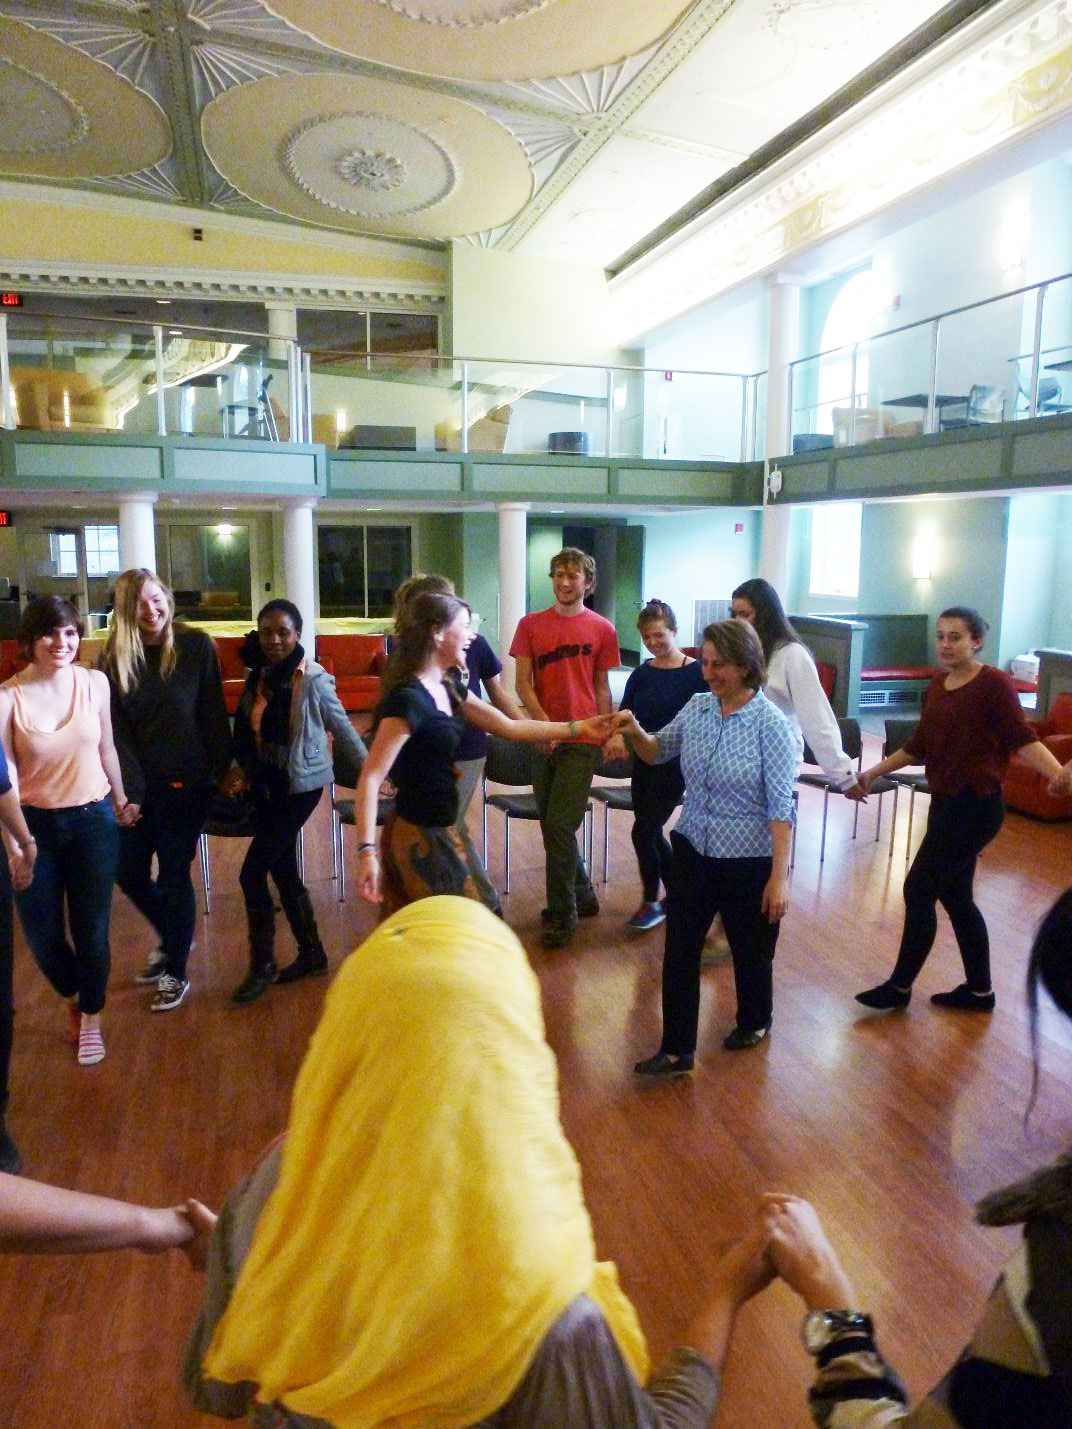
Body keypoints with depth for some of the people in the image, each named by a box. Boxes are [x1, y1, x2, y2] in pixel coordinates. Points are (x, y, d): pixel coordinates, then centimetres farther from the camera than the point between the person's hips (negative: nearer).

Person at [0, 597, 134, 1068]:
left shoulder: (94, 683, -5)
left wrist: (121, 802, 18)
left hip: (94, 820, 1)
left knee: (91, 929, 6)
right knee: (42, 934, 8)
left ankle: (91, 1018, 31)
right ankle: (72, 1000, 41)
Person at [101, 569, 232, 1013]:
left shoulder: (196, 646, -7)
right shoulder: (113, 657, -1)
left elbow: (213, 714, -4)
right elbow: (117, 730, -4)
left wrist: (224, 770, -7)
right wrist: (131, 788, -11)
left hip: (187, 781, -3)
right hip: (137, 783, 4)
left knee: (173, 876, 3)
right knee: (128, 872, 12)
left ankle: (176, 973, 21)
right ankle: (170, 938, 40)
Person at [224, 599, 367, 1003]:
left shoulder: (313, 679, -16)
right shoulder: (260, 675, 3)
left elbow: (343, 728, -8)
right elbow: (249, 731, 11)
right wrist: (241, 771, -2)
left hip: (300, 786, -7)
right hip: (267, 784, 7)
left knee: (252, 873, -5)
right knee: (283, 871, 14)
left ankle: (263, 964, 12)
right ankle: (312, 953, 30)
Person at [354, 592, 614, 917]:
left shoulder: (447, 687, 7)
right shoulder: (407, 699, -21)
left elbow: (509, 726, 14)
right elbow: (370, 779, -24)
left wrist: (577, 728, 14)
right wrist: (367, 851, -32)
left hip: (439, 830, 9)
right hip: (421, 837, -9)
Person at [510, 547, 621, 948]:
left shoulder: (602, 630, 1)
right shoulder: (531, 625, 4)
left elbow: (602, 688, 6)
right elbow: (523, 683, -1)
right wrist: (544, 723, -14)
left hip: (581, 739, -3)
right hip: (543, 738, 3)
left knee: (559, 825, -8)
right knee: (552, 825, 12)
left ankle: (562, 914, 6)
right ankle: (583, 896, 33)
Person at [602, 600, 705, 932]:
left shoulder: (696, 672, -11)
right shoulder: (641, 674, 4)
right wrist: (615, 736, -15)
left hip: (674, 766, -5)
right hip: (643, 763, 6)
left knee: (643, 832, -5)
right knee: (653, 834, 12)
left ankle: (651, 902, 16)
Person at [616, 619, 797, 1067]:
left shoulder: (771, 724, -17)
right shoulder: (697, 707, -2)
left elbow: (780, 805, -17)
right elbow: (657, 753, 11)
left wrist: (780, 876, -19)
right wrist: (636, 732, -11)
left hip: (748, 860, -4)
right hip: (692, 849, 4)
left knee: (749, 950, 16)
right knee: (679, 950, 4)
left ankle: (755, 1021, 44)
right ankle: (676, 1049, 15)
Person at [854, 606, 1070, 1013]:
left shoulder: (994, 683, -13)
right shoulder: (937, 685, 9)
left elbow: (1022, 738, -19)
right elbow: (919, 745, 15)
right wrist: (872, 772, 15)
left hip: (975, 805, -8)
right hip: (946, 801, 8)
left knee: (918, 890, -3)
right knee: (955, 896, 14)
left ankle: (899, 986, 12)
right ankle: (978, 989, 29)